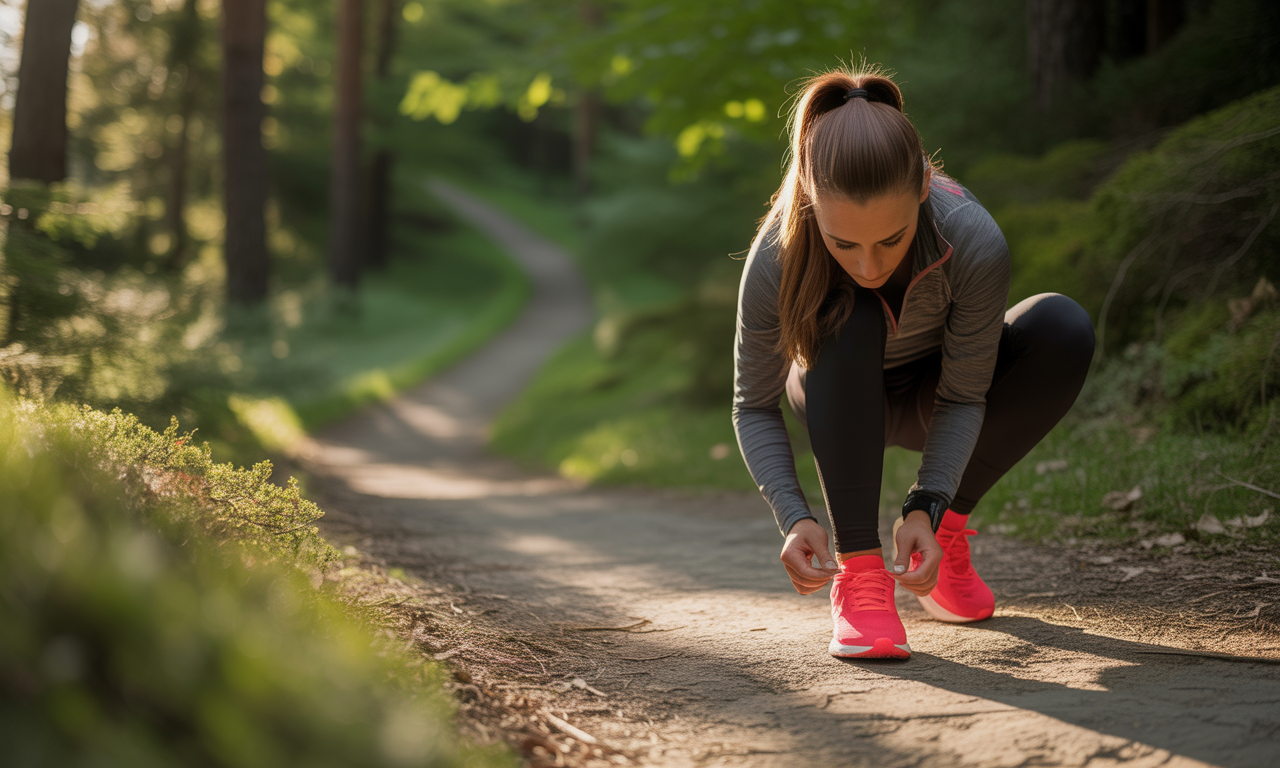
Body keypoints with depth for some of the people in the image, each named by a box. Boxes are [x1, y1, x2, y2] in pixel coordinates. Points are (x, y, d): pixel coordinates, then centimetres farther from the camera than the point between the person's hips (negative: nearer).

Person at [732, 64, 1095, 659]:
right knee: (848, 322, -37)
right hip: (837, 397, -1)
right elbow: (754, 408, -21)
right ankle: (856, 568, -28)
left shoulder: (975, 243, -35)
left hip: (932, 396, 1)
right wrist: (793, 518, -35)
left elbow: (963, 398, -23)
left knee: (1063, 330, -28)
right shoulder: (776, 260, -34)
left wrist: (927, 508, -36)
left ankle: (948, 527, -8)